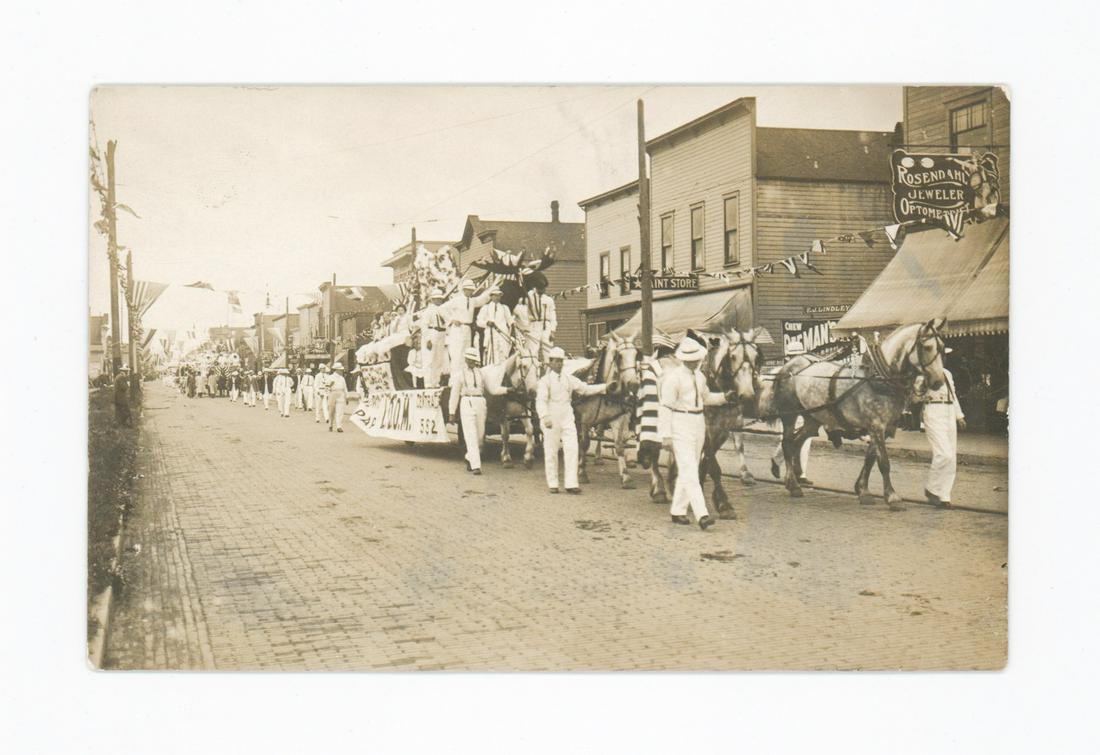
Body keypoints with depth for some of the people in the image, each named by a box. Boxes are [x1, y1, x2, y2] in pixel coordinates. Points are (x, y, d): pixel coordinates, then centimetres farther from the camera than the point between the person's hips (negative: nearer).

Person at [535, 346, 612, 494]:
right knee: (551, 452, 4)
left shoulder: (569, 379, 11)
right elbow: (541, 400, -18)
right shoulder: (545, 380, -5)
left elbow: (586, 389, 17)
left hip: (567, 419, 4)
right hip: (551, 421, -4)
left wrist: (604, 387, 9)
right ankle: (552, 484, 14)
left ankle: (571, 483, -2)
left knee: (572, 450, -5)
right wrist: (544, 416, -33)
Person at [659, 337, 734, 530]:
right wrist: (666, 434, -17)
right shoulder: (674, 377, -11)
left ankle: (678, 511, 21)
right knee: (689, 470, -13)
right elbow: (666, 406, -13)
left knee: (689, 469, 11)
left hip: (698, 423, 8)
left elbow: (706, 397, 26)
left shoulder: (699, 376, 12)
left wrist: (724, 396, 8)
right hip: (680, 425, -8)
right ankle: (701, 515, -20)